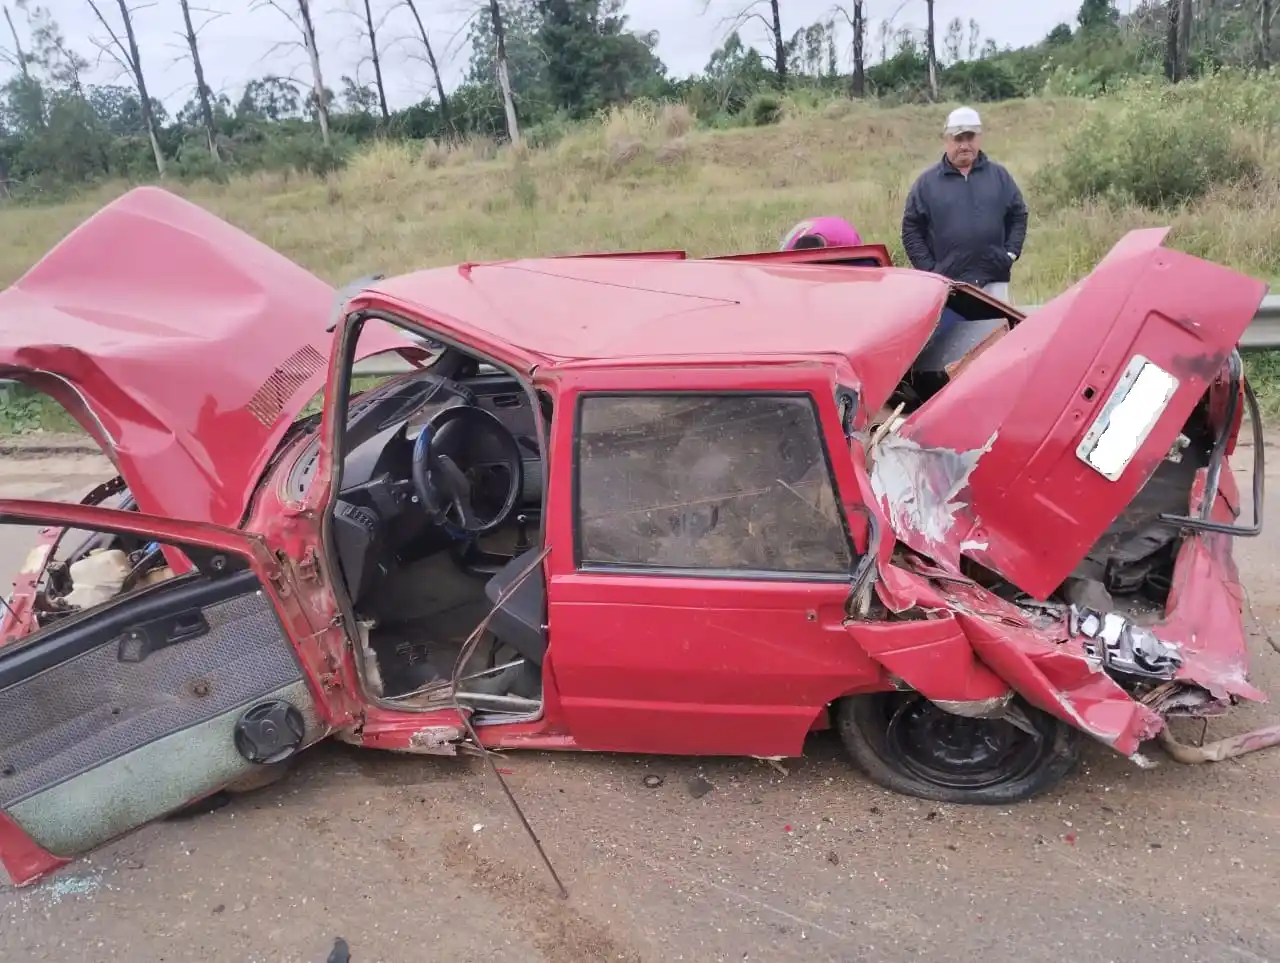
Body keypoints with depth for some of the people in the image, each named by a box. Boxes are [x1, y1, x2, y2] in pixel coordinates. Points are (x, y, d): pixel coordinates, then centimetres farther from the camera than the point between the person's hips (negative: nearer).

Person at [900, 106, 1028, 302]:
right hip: (946, 284, -2)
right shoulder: (927, 182, 4)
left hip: (993, 281, 2)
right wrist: (928, 270, -5)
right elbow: (911, 229, 3)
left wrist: (1010, 254, 4)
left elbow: (1018, 216, 16)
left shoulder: (999, 176, 11)